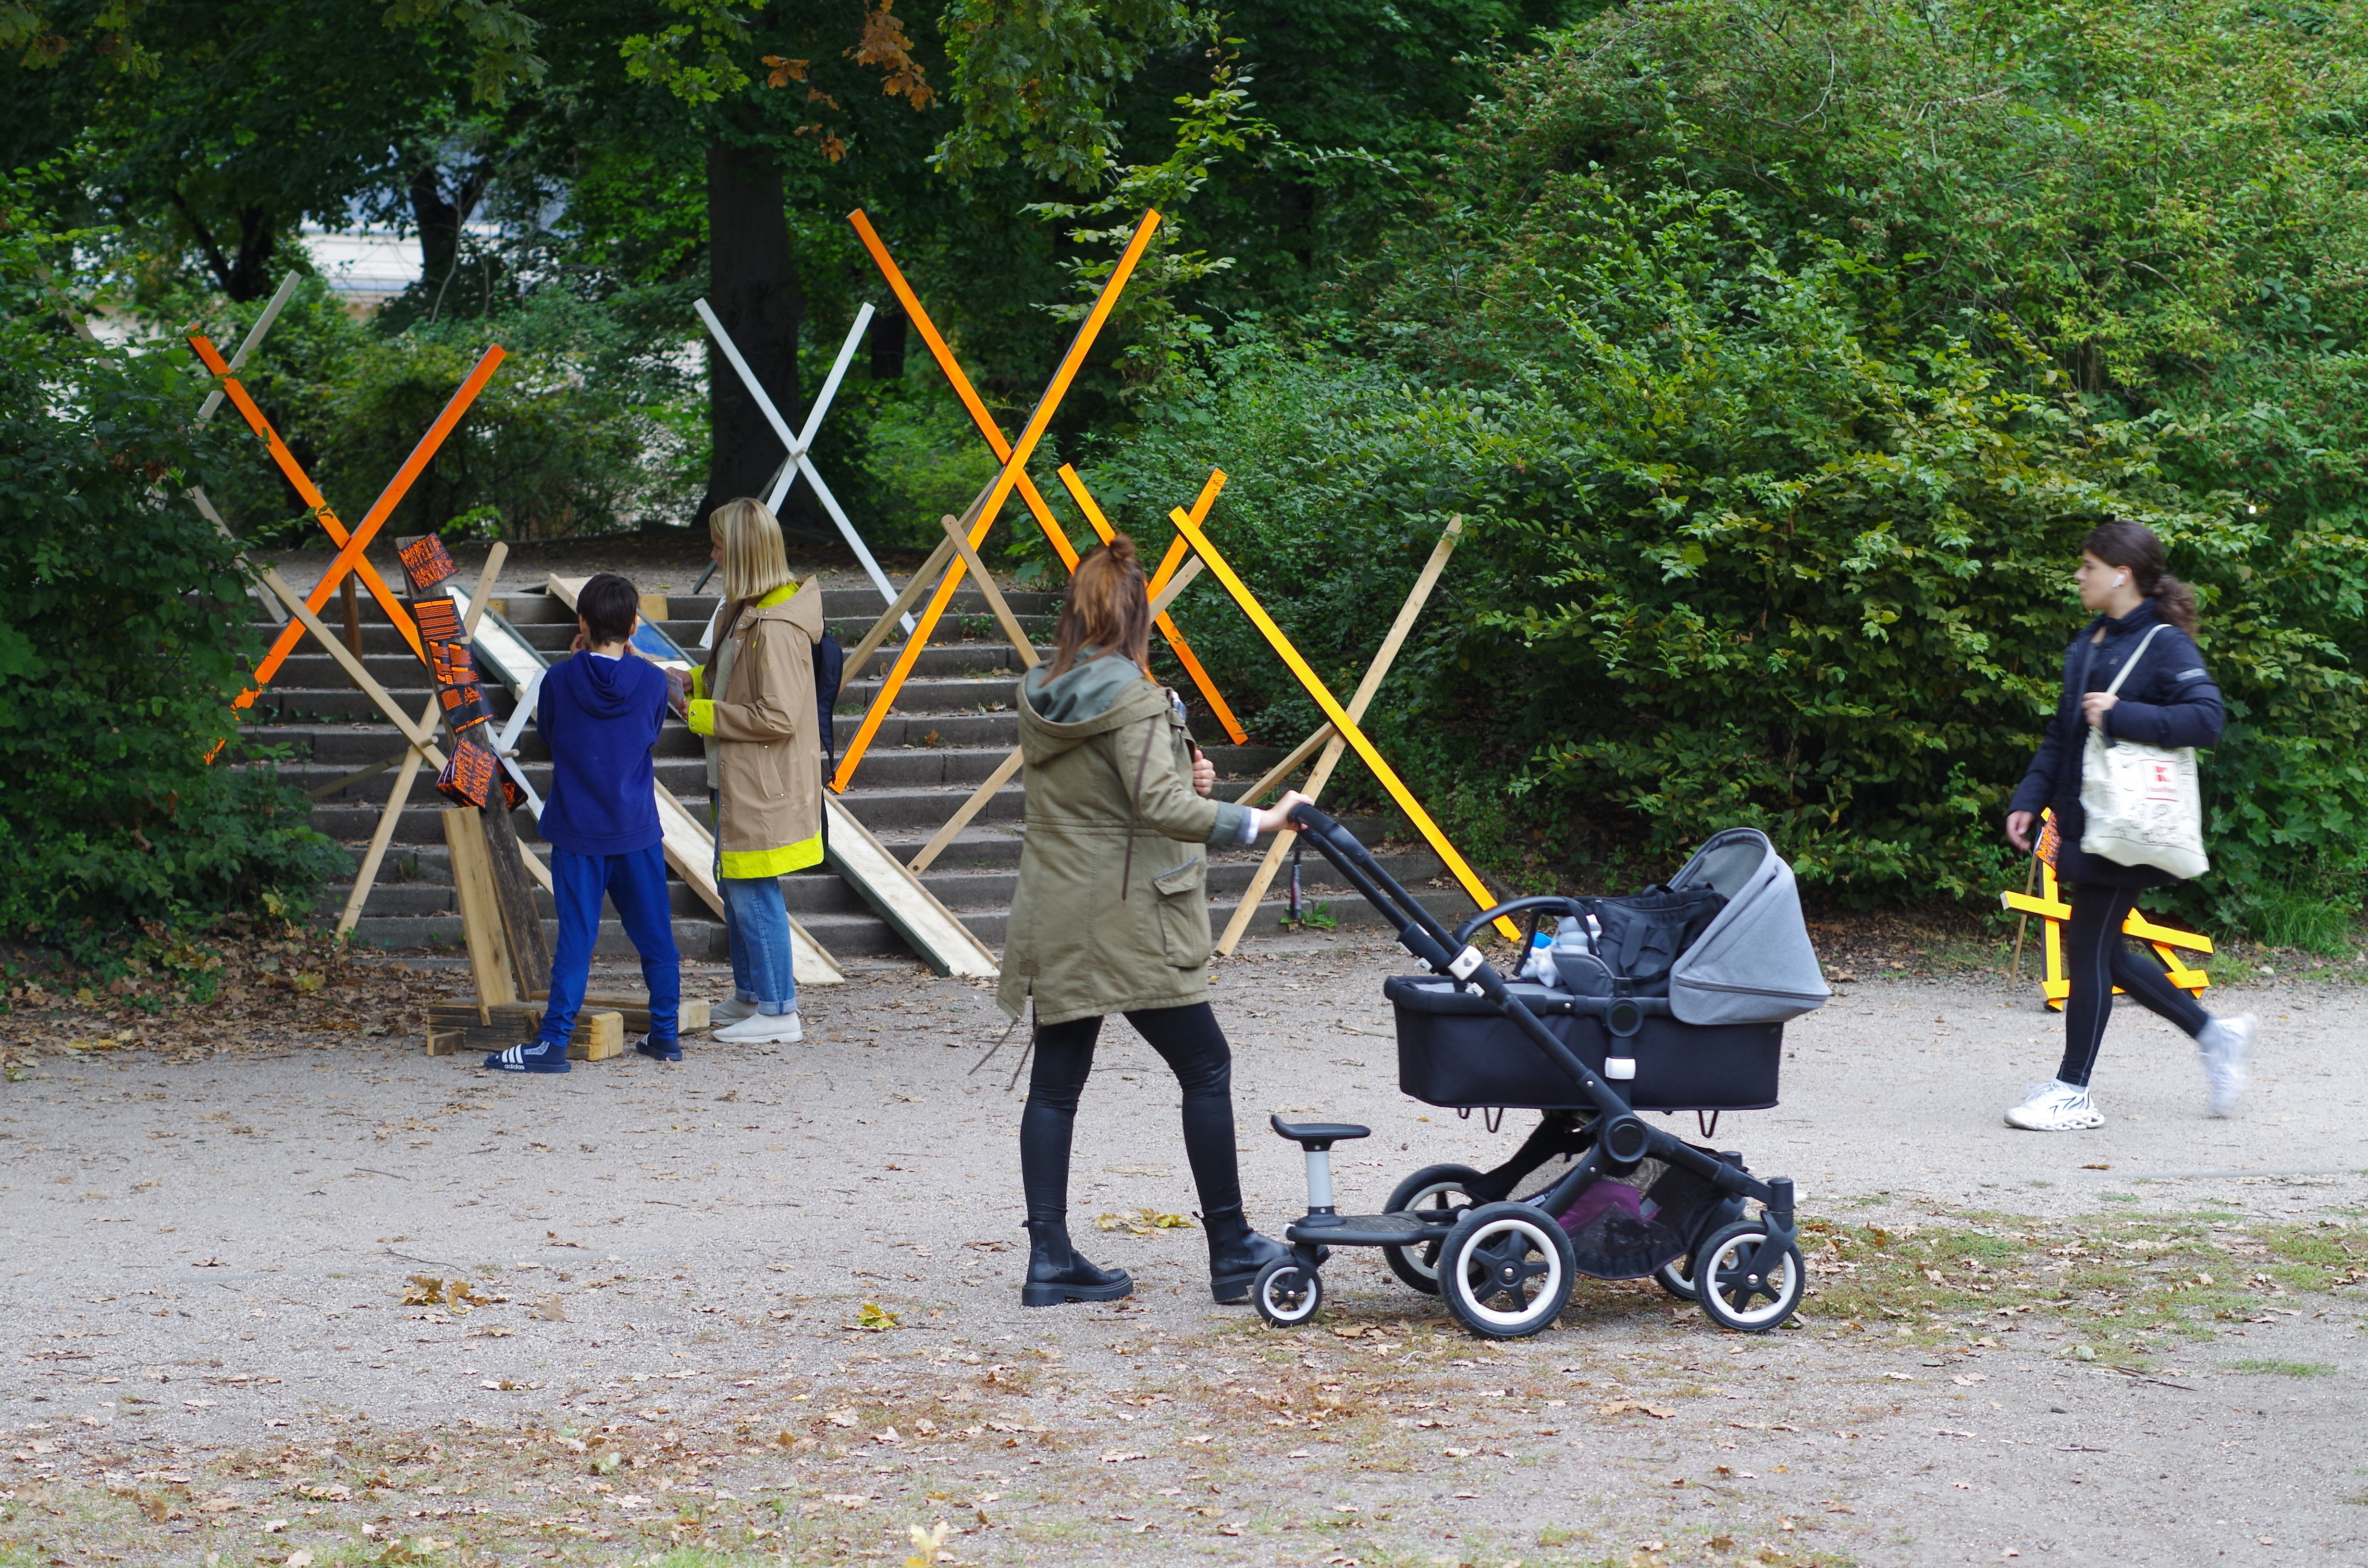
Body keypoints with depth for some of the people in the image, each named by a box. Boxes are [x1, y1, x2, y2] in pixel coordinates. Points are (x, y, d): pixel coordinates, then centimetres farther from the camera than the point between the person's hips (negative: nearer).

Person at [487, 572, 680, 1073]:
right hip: (638, 831, 1)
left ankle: (553, 1042, -3)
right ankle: (665, 1034, 19)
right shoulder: (651, 680, -5)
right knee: (654, 935, 12)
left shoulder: (559, 680, -8)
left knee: (576, 938, 0)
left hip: (577, 832, -1)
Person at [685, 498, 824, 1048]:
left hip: (764, 785, -11)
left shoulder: (776, 628, -22)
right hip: (737, 777, 11)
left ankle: (779, 1012, 3)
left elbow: (777, 717, -25)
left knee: (754, 893, -5)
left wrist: (705, 716, -17)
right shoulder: (743, 612, 10)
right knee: (732, 883, 19)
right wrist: (694, 682, 7)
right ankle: (749, 996, 31)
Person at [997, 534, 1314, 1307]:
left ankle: (1049, 1257, 7)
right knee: (1205, 1068, 4)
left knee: (1055, 1085, 7)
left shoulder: (1038, 699, 9)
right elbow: (1158, 805, -26)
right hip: (1128, 922, -7)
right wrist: (1254, 823, -25)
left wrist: (1184, 777, 8)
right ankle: (1231, 1249, 8)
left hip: (1054, 919, 7)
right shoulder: (1131, 699, -15)